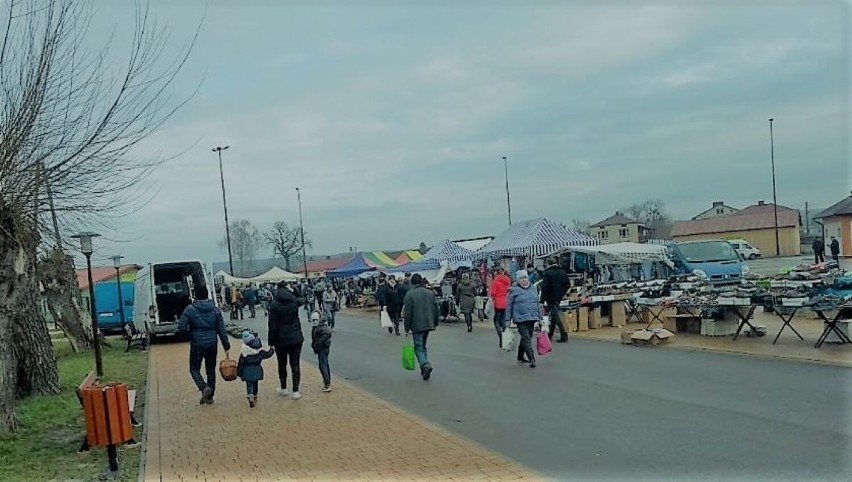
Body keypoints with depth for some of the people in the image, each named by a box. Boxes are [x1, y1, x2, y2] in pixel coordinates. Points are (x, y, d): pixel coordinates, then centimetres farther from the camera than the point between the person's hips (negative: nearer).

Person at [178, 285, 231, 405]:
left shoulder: (190, 310, -9)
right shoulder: (215, 310, 0)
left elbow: (181, 327, -14)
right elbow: (221, 330, -1)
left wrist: (190, 335, 5)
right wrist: (226, 346, 3)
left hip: (196, 345, -3)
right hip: (212, 345, 3)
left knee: (194, 369, 12)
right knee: (211, 370, 14)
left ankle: (204, 387, -13)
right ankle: (209, 396, 19)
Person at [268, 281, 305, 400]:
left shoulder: (274, 305, -12)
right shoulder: (295, 302, -5)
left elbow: (272, 325, -11)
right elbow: (302, 299, 22)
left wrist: (271, 342, -5)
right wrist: (292, 291, 20)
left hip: (281, 339, -1)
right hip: (295, 338, 1)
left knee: (282, 364, 16)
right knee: (295, 364, 4)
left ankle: (283, 389, 28)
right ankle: (296, 391, 1)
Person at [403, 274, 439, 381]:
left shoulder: (409, 295, -9)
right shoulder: (430, 293, 7)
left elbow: (408, 313, -11)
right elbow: (436, 309, 11)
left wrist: (407, 328, -5)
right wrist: (435, 323, 21)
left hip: (417, 326, -5)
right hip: (428, 324, 5)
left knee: (418, 347, 0)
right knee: (423, 346, 18)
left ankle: (426, 365, -21)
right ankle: (424, 369, 19)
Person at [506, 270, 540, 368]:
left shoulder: (532, 289, 12)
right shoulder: (514, 290, -4)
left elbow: (537, 303, 19)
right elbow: (509, 305, -2)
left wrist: (539, 317, 17)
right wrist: (508, 319, -5)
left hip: (532, 318, 6)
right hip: (520, 319, -6)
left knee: (525, 338, 15)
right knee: (526, 339, -12)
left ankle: (520, 357, 30)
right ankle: (532, 359, -16)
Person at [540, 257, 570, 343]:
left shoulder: (548, 273, -14)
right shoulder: (562, 272, 7)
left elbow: (544, 287, -16)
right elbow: (567, 285, 12)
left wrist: (542, 299, -13)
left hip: (551, 298, -7)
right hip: (559, 297, 7)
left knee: (556, 315, -6)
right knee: (554, 314, 18)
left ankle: (563, 335, -14)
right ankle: (550, 334, 27)